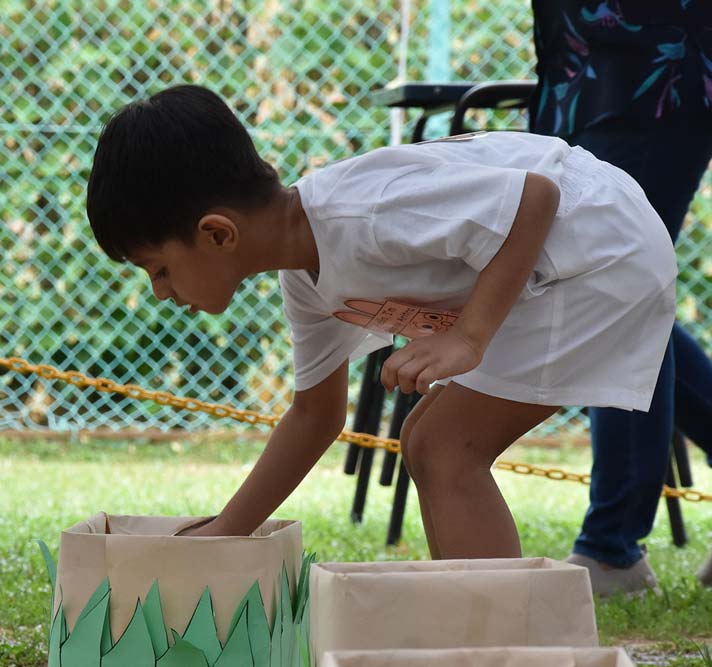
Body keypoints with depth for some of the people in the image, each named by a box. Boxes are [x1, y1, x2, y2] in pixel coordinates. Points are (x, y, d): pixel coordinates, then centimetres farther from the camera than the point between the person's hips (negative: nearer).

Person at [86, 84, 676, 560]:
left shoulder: (361, 214, -27)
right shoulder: (304, 276, 5)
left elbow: (534, 197, -28)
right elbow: (316, 413, 18)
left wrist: (468, 337, -34)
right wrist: (218, 540, 18)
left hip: (605, 248, -10)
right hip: (550, 276, 10)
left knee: (445, 451, -14)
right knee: (429, 444, 13)